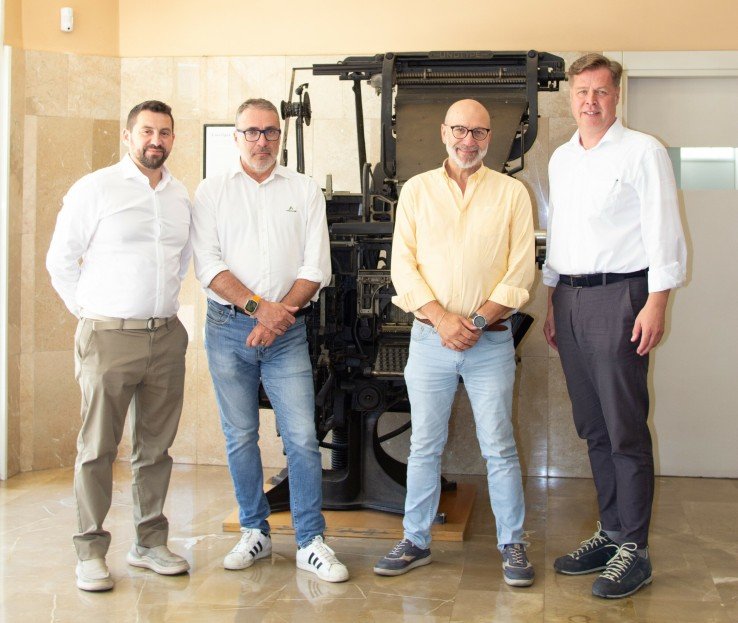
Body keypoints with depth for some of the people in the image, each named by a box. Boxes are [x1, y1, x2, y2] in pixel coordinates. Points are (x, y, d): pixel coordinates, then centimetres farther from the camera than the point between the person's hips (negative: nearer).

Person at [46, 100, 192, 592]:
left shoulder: (182, 197, 12)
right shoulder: (95, 189, -3)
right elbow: (60, 261, 1)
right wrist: (90, 313, 1)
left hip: (167, 337, 5)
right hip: (109, 338, -5)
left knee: (157, 446, 10)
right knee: (98, 448, -1)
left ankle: (151, 542, 22)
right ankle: (91, 552, 8)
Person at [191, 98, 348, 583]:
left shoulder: (305, 191, 8)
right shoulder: (212, 192, 7)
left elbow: (316, 268, 2)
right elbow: (208, 265, -3)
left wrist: (279, 315, -11)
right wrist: (258, 307, -14)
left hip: (287, 331, 0)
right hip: (229, 328, 1)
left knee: (302, 437, -5)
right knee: (240, 437, 7)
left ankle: (311, 542, 3)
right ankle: (255, 533, 21)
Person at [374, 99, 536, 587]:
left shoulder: (512, 193, 4)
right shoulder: (417, 190, 7)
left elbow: (521, 270, -1)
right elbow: (403, 265, 1)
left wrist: (479, 320, -12)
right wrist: (441, 317, -12)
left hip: (492, 340, -1)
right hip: (429, 339, 1)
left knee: (500, 447, 3)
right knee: (424, 446, 8)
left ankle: (513, 544, 16)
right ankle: (416, 541, 21)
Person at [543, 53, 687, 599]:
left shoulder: (641, 151, -3)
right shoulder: (561, 159, 17)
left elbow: (663, 232, -8)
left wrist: (655, 305, -15)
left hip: (618, 295, -7)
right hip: (570, 299, 7)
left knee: (626, 430, -5)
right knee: (593, 427, 11)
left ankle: (634, 550, 2)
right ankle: (610, 532, 21)